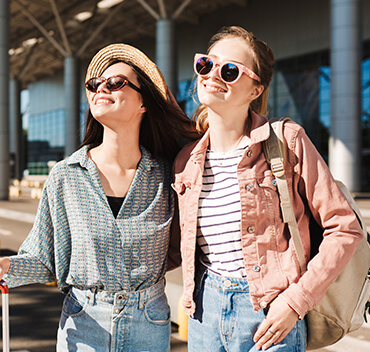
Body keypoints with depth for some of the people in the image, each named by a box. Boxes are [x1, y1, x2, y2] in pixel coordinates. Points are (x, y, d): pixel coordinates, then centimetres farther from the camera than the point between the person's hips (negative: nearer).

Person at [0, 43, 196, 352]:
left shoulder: (164, 175, -7)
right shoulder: (66, 177, -7)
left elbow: (179, 249, 6)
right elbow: (45, 259, -2)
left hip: (150, 326, 0)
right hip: (83, 325, 0)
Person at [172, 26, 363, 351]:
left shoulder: (287, 141, -10)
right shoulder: (186, 161, 3)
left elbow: (345, 229, -10)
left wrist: (296, 300, -14)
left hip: (271, 315, -4)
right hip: (205, 310, 4)